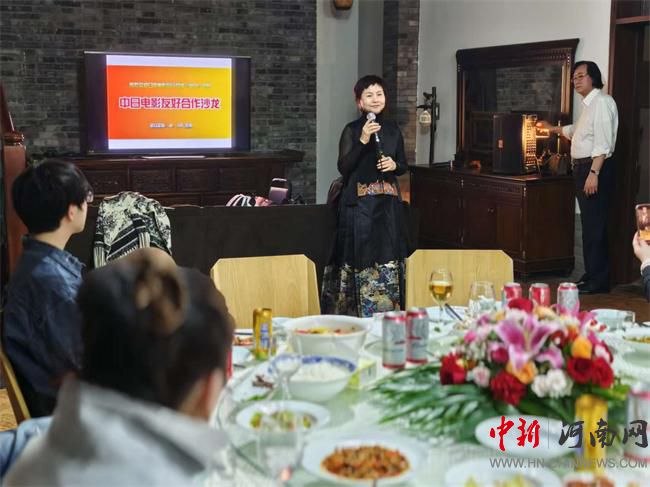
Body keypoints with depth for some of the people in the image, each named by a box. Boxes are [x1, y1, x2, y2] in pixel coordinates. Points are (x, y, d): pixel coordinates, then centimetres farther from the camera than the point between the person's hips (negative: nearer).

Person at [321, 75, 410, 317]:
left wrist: (394, 165, -6)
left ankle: (387, 313, 11)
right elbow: (343, 167, -11)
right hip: (359, 204, -4)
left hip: (388, 203, 4)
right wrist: (363, 141, -21)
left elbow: (404, 165, 17)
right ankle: (360, 314, 5)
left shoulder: (393, 129, 10)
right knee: (362, 259, -5)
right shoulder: (352, 130, -2)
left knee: (388, 259, 2)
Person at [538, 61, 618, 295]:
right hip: (583, 168, 10)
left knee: (594, 225, -9)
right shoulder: (588, 105, 20)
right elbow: (576, 130, 40)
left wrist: (594, 173, -27)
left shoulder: (601, 102, -12)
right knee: (589, 224, 13)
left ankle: (598, 280, -5)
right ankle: (592, 275, 20)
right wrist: (553, 129, 55)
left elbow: (603, 142, -21)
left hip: (596, 168, -10)